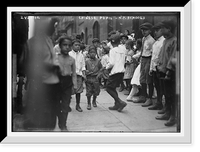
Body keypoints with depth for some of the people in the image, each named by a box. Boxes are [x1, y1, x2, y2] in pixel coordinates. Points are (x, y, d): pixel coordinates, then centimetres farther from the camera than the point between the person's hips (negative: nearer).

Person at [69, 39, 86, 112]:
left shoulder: (81, 55, 11)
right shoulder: (69, 54, 0)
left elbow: (83, 66, 13)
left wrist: (84, 74, 2)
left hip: (79, 75, 3)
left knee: (78, 91, 4)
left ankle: (78, 105, 17)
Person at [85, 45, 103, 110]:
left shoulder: (98, 61, 4)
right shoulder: (87, 61, 2)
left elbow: (101, 68, 10)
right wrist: (86, 71, -12)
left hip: (96, 78, 1)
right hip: (89, 78, -1)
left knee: (96, 92, 9)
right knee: (89, 92, 0)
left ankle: (94, 101, 32)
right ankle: (89, 103, 14)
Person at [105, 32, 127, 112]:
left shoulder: (113, 50, -10)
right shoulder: (122, 51, 9)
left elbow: (111, 63, -17)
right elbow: (123, 62, 13)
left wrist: (106, 67, 0)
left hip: (115, 72, -7)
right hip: (122, 72, 7)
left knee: (109, 88, 2)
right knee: (113, 88, 18)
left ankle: (120, 102, -7)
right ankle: (117, 104, 15)